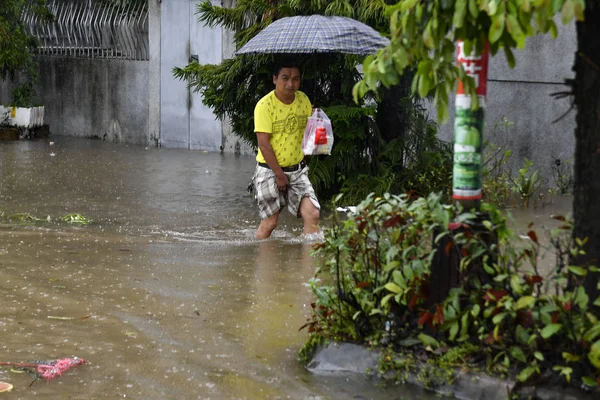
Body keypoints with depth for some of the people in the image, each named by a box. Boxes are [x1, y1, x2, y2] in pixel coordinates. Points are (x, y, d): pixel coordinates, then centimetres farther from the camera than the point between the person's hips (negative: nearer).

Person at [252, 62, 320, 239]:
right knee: (269, 222, -1)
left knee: (312, 214, -11)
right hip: (270, 170, -4)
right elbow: (264, 144, -16)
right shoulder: (265, 105, -14)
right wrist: (279, 174, -15)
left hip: (297, 169, 4)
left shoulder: (303, 100, 3)